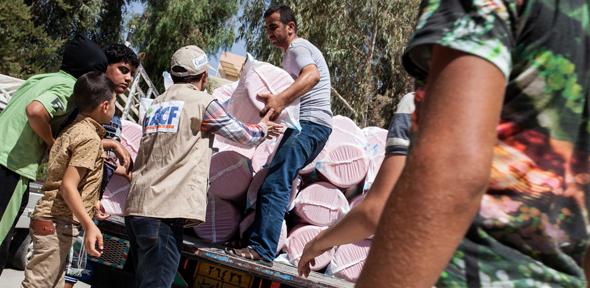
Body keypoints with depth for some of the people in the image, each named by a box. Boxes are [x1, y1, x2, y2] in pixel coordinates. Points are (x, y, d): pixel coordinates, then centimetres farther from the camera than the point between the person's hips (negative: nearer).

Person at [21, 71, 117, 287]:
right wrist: (90, 225, -23)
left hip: (53, 221, 9)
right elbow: (68, 186, -21)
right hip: (57, 223, -9)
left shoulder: (74, 129, 13)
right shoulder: (90, 137, -14)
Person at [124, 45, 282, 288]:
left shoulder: (156, 104, 18)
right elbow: (245, 136, 6)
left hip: (136, 206, 8)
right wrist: (263, 127, 27)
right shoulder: (203, 103, -3)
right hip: (164, 211, -8)